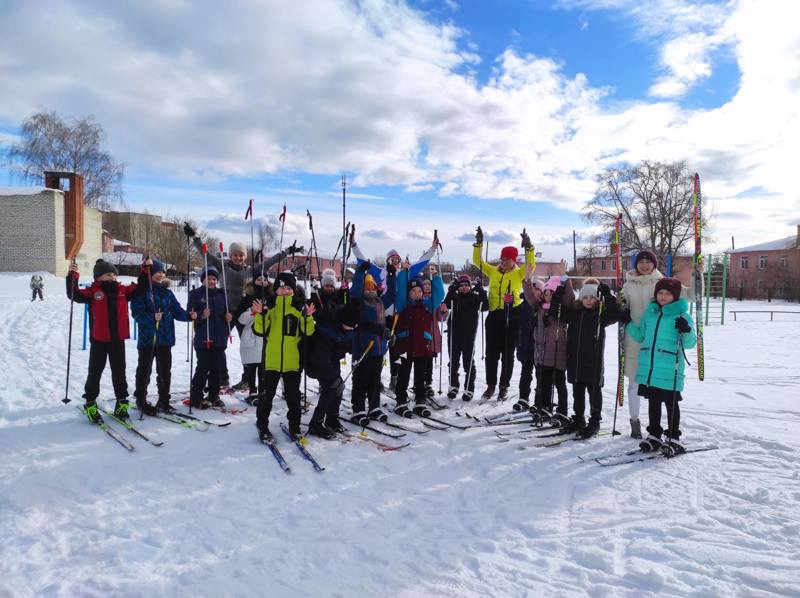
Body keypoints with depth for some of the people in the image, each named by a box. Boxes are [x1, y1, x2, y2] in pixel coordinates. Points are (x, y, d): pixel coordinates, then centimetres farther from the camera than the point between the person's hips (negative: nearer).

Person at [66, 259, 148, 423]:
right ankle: (90, 404, 20)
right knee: (95, 372, 8)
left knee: (119, 372, 11)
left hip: (118, 339, 3)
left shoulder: (122, 290, 5)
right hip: (99, 340, -3)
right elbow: (74, 294, -14)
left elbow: (139, 287, 12)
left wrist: (145, 271, 4)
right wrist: (72, 276, -25)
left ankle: (121, 404, 20)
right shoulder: (93, 292, -5)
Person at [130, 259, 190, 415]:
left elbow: (177, 311, 8)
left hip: (165, 337, 5)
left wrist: (188, 315, -10)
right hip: (147, 337, -5)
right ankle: (141, 400, 19)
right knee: (145, 370, 5)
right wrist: (152, 318, -27)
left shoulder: (167, 292, 10)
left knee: (165, 370, 11)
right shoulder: (141, 291, -6)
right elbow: (137, 313, -13)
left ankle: (163, 400, 24)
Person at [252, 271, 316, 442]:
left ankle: (294, 425, 24)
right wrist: (260, 314, -16)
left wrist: (308, 317, -15)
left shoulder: (299, 308, 4)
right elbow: (260, 330, -2)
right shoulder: (269, 306, 2)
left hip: (292, 360, 1)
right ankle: (262, 425, 21)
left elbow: (308, 331, 0)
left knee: (293, 394, 9)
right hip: (272, 359, -1)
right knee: (268, 393, 5)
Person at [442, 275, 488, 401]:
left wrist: (481, 292, -17)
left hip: (469, 335, -2)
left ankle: (469, 389, 9)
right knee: (453, 362, 9)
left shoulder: (475, 297, 4)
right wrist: (451, 291, -21)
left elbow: (485, 307, -9)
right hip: (454, 333, 2)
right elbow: (446, 304, -11)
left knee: (468, 362, 1)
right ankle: (453, 386, 23)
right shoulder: (454, 296, 6)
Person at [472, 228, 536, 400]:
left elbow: (531, 265, -14)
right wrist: (479, 243, -3)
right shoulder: (493, 271, 10)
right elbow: (477, 261, 8)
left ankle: (504, 386, 18)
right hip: (494, 316, 2)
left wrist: (528, 247, -23)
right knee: (491, 352, 6)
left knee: (507, 353, 6)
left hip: (512, 316, -2)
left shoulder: (519, 274, 2)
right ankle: (491, 385, 19)